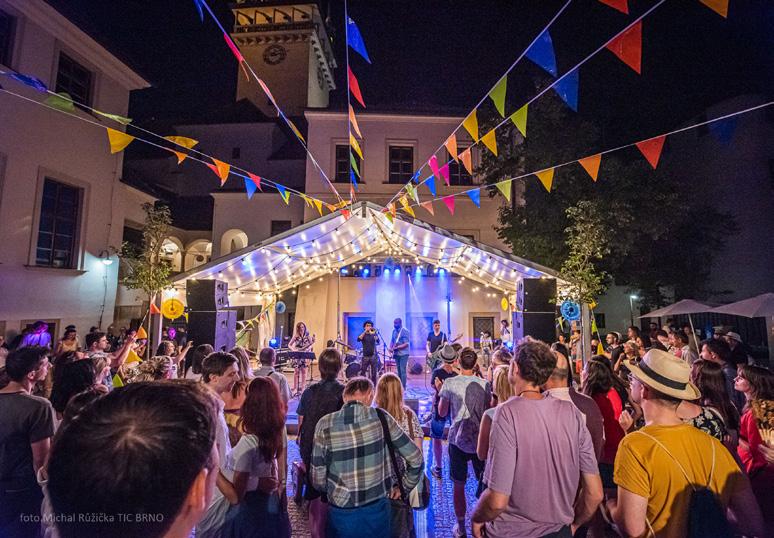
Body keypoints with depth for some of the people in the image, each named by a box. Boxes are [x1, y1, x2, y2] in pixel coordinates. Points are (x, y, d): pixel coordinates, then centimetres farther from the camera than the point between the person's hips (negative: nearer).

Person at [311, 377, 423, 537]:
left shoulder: (325, 424, -13)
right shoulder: (380, 418, -12)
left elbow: (318, 480, -7)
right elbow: (416, 459, -7)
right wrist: (403, 486, 9)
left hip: (342, 513, 0)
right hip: (378, 509, 1)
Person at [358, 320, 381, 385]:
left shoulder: (374, 334, 7)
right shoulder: (363, 334, 7)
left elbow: (378, 341, -9)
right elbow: (358, 339, -15)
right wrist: (365, 331, -20)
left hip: (373, 356, 0)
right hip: (365, 356, 0)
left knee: (374, 373, 1)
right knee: (362, 372, 1)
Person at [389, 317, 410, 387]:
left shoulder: (405, 331, -11)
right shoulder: (394, 331, 9)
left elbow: (406, 344, -15)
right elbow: (392, 340, 15)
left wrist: (397, 347, -22)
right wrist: (390, 348, -4)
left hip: (403, 354, -7)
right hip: (396, 354, 7)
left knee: (402, 371, -8)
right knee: (398, 371, 11)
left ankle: (403, 388, -4)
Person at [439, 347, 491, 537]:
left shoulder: (450, 383, -12)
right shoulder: (485, 384, -6)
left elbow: (442, 412, -4)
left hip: (458, 440, -2)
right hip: (481, 440, 2)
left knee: (459, 486, 14)